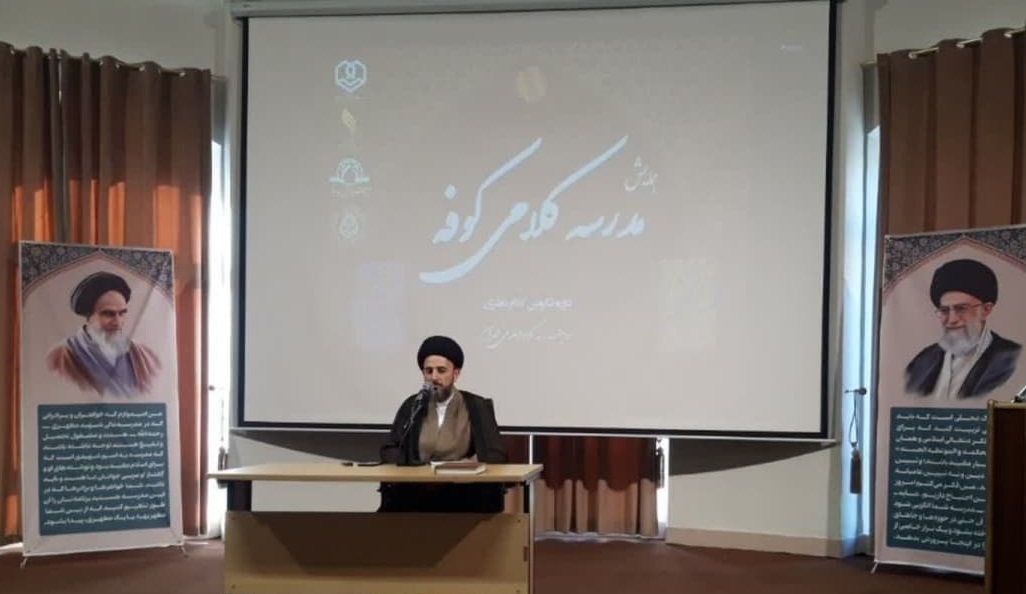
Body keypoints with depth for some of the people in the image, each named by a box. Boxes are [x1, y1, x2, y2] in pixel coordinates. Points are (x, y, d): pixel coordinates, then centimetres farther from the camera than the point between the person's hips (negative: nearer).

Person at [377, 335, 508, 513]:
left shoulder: (478, 407, 7)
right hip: (417, 492, 2)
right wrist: (411, 470, -8)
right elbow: (389, 450, 14)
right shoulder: (412, 406, 15)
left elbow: (497, 456, 2)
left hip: (462, 494, -1)